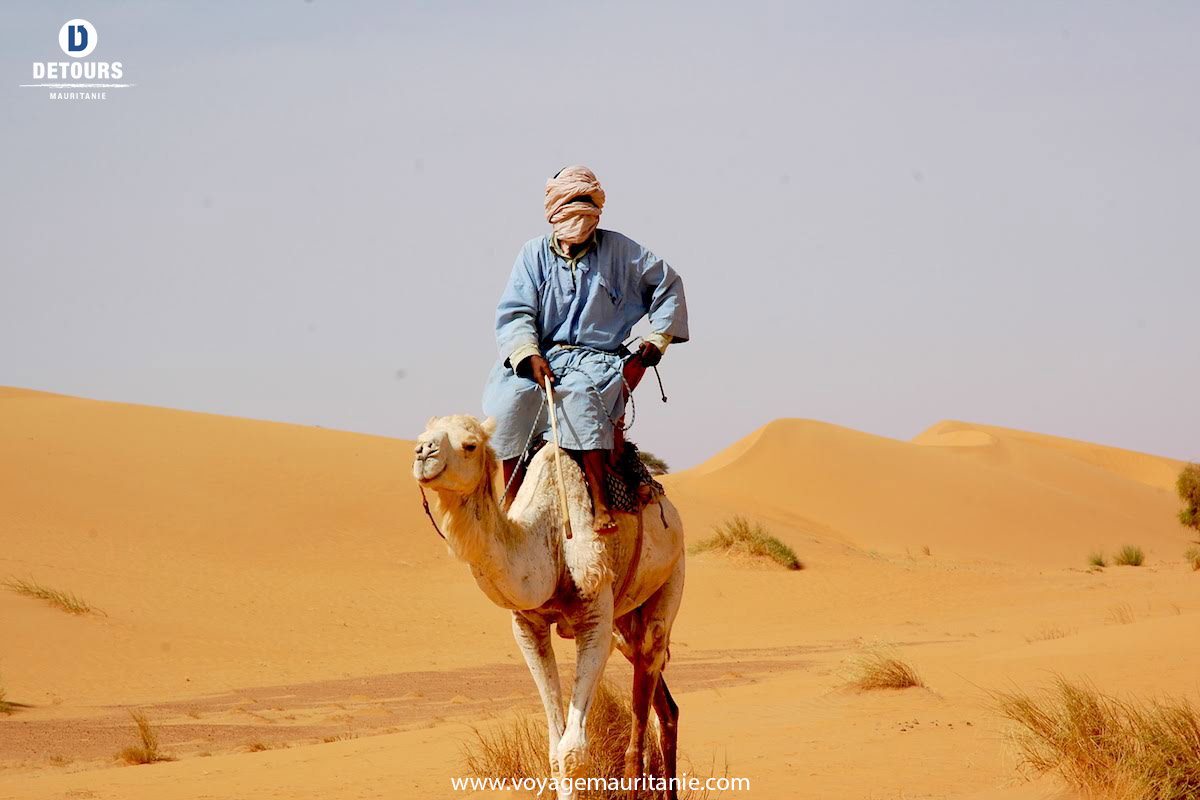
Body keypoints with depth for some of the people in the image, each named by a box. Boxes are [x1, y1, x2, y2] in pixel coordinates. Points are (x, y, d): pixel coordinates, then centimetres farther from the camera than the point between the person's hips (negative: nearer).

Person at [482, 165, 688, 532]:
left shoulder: (619, 250, 7)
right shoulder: (534, 254, 8)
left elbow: (668, 285, 15)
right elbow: (514, 312, 1)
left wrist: (655, 342, 8)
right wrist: (530, 355, -17)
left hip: (599, 361, -2)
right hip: (543, 357, 2)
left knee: (580, 394, -39)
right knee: (509, 396, -31)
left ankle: (600, 501, -39)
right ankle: (512, 499, -21)